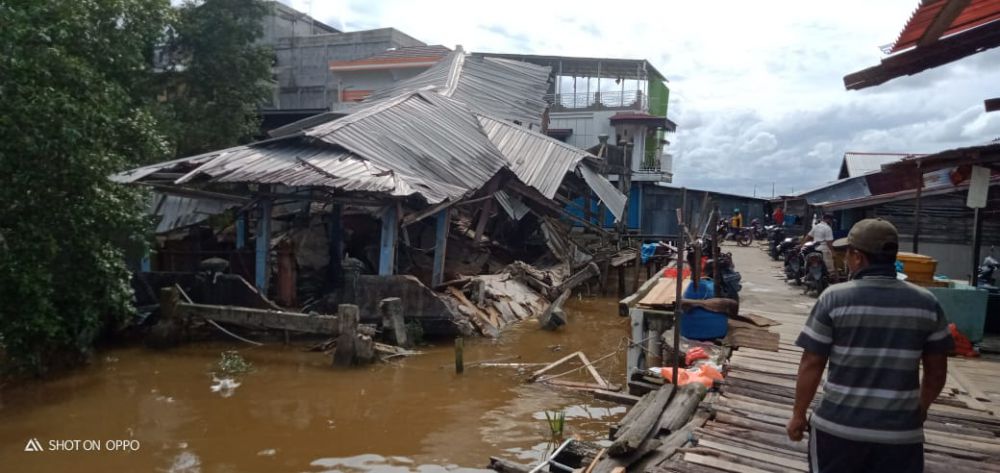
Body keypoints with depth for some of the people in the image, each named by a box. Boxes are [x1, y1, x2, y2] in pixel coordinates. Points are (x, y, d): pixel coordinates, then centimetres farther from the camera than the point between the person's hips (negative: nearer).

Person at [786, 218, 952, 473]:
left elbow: (811, 365, -7)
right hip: (901, 431, 2)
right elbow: (937, 371, 7)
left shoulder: (835, 298, -9)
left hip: (838, 427, -2)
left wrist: (798, 415, 5)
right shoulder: (926, 302, -1)